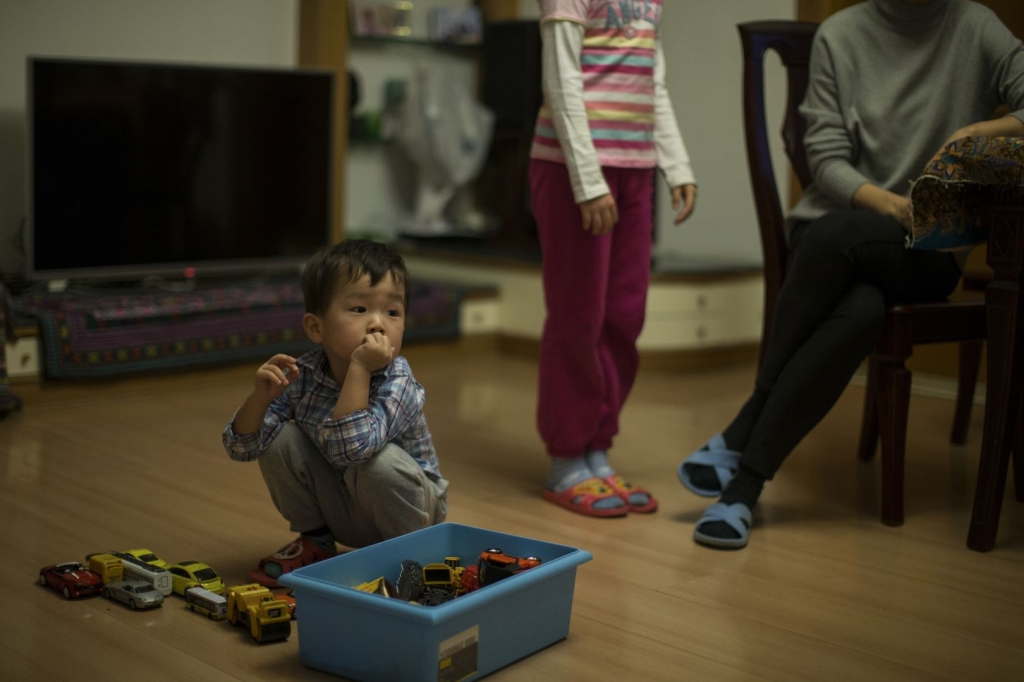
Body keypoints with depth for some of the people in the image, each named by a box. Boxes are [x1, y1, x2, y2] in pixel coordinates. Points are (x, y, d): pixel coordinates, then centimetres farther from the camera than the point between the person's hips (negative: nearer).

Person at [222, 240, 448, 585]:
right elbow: (241, 447, -13)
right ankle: (314, 541, 5)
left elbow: (350, 448, -44)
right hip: (340, 511, 4)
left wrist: (359, 369, -44)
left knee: (378, 461, -35)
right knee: (279, 437, -16)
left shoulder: (397, 382, -27)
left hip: (401, 508, -4)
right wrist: (261, 396, -31)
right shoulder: (302, 375, -15)